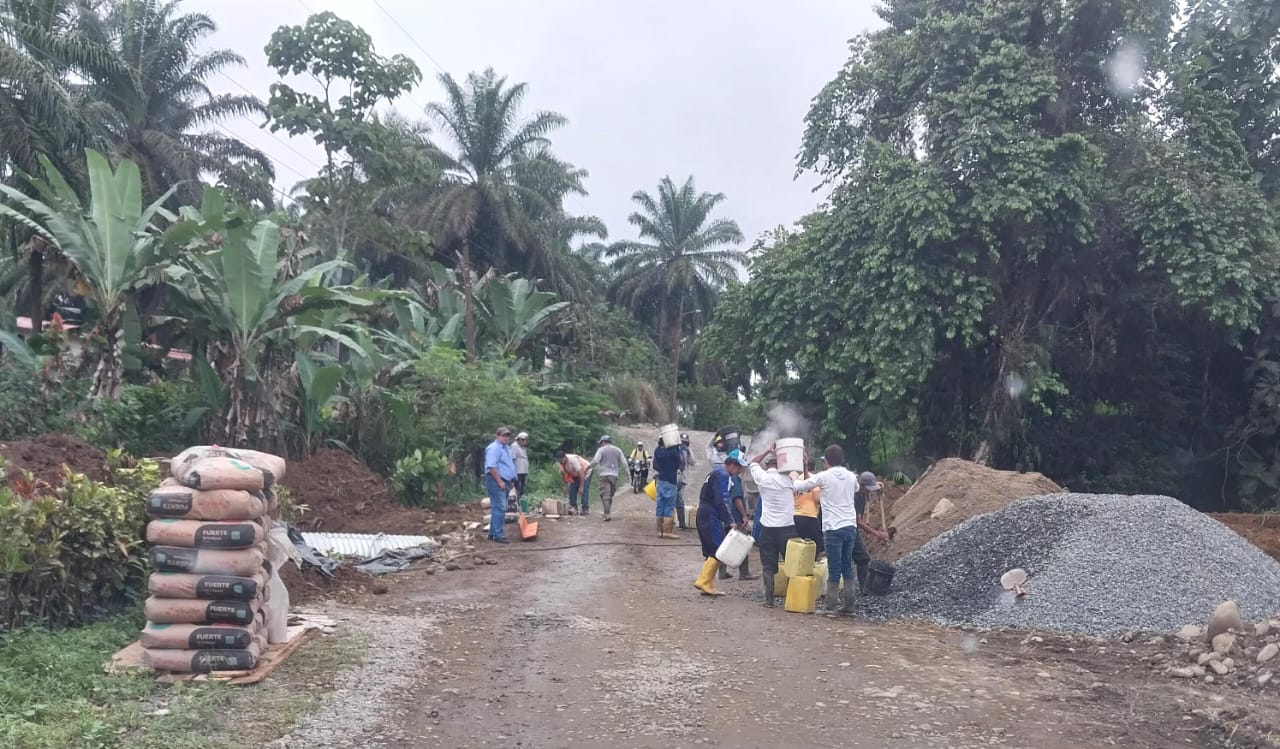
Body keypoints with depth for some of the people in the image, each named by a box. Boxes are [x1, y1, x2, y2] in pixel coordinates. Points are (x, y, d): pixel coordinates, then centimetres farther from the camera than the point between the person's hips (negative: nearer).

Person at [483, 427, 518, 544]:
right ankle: (498, 535, -10)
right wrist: (500, 481, -23)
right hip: (496, 482, -10)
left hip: (504, 482, 10)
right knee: (499, 508, -11)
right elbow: (492, 466, -23)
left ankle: (492, 533, 20)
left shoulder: (506, 448, 17)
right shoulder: (494, 448, -14)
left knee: (497, 508, 13)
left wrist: (511, 481, 21)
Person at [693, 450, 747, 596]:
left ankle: (708, 585, 13)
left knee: (711, 551, 11)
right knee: (718, 551, -10)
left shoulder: (716, 472, 19)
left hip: (704, 515, 10)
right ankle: (703, 581, -13)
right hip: (711, 517, -10)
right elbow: (721, 501, -21)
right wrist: (730, 521, -19)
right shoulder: (722, 475, -13)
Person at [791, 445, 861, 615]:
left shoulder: (824, 477, -8)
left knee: (834, 569, -2)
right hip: (851, 526, 5)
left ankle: (830, 607, 1)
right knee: (847, 566, 13)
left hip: (833, 529, -5)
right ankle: (849, 605, 16)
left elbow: (799, 486, -3)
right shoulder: (851, 476, 8)